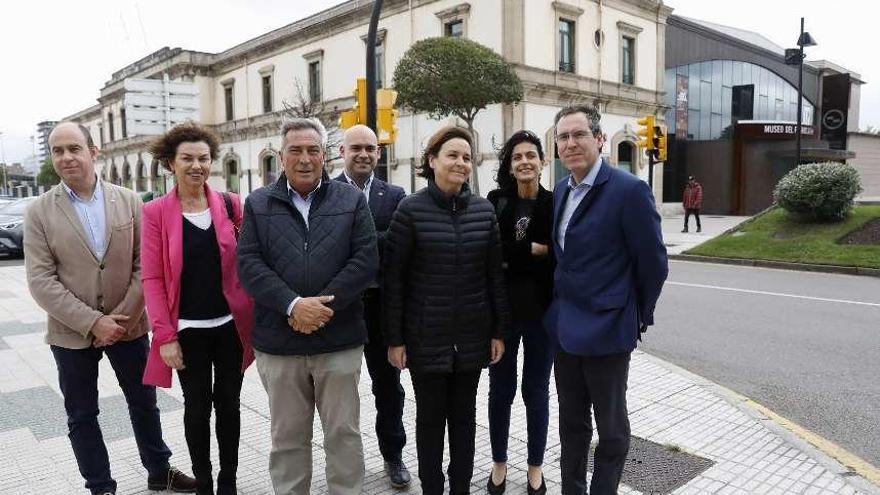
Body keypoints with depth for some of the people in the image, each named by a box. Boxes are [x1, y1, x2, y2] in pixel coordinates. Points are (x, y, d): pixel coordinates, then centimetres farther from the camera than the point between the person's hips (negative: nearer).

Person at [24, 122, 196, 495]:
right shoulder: (39, 212, -5)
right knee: (82, 416, 13)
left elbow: (145, 265, -4)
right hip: (72, 332, 0)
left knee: (144, 402, 15)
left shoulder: (129, 201, -3)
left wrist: (123, 318, -12)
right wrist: (92, 322, -17)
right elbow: (41, 281, -10)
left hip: (127, 325, 1)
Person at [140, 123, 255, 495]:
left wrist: (256, 316, -7)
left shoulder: (230, 205, 0)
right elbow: (152, 278, -6)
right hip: (188, 330, -1)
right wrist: (164, 335, -10)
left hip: (231, 325, 1)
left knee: (228, 404, 13)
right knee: (197, 409, 11)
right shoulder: (155, 212, -4)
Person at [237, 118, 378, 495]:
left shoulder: (351, 200, 4)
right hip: (278, 340, 1)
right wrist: (292, 305, -17)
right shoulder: (258, 204, 7)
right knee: (287, 437, 15)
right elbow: (248, 263, -3)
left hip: (339, 339, -1)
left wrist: (324, 304, -14)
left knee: (344, 433, 10)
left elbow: (366, 259, -4)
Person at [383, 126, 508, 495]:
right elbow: (392, 278, -8)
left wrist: (499, 331, 4)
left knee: (464, 414, 16)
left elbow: (495, 274, 5)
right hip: (426, 336, -3)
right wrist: (394, 338, -8)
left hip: (472, 335, 3)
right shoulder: (411, 210, -9)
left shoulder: (484, 210, 1)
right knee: (430, 416, 11)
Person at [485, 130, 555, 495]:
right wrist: (536, 250, -14)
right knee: (501, 391, 13)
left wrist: (512, 257, -12)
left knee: (536, 392, 12)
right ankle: (499, 463, 32)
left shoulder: (555, 204, -1)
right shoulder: (495, 202, 0)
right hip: (501, 310, 1)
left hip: (543, 313, 0)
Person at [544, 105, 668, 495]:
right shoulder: (561, 190, 7)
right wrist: (562, 306, 13)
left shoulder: (629, 190, -16)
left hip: (605, 329, -7)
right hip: (564, 326, 7)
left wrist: (640, 315, -1)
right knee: (571, 422, 20)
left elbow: (653, 262, -11)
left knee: (611, 427, 12)